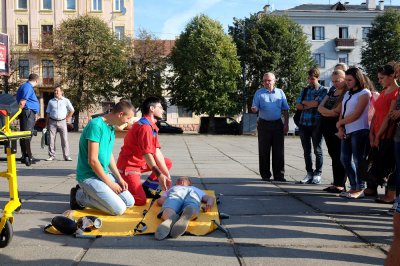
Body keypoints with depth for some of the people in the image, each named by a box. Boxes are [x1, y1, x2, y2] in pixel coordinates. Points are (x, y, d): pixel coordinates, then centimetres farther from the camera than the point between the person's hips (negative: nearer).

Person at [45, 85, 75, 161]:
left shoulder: (66, 101, 6)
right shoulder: (51, 101, 10)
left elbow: (72, 110, 14)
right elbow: (48, 113, 11)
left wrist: (67, 118, 5)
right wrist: (47, 124, 6)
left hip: (62, 122, -1)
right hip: (52, 122, 2)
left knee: (64, 139, -4)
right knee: (51, 139, 1)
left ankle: (67, 156, -1)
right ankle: (51, 155, 9)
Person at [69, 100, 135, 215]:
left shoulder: (111, 127, 7)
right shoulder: (96, 125, -22)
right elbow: (93, 160, -23)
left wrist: (119, 178, 3)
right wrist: (110, 183, -15)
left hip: (104, 174, 9)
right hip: (89, 176, -9)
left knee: (130, 202, 3)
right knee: (119, 209, -18)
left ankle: (90, 193, 12)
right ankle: (80, 197, -1)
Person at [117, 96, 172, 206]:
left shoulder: (152, 126, 10)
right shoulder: (145, 126, -20)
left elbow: (157, 152, 4)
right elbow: (147, 154, -27)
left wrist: (166, 175, -2)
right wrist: (159, 175, -31)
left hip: (141, 163, 10)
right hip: (129, 166, -10)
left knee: (168, 163, 12)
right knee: (141, 200, -18)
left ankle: (147, 189, 9)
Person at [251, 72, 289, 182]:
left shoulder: (280, 93, 10)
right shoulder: (259, 93, 6)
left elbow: (285, 110, 11)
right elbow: (254, 108, 0)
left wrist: (286, 124, 4)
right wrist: (254, 109, -24)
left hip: (277, 124, 1)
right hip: (264, 124, -1)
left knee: (278, 151, 2)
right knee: (264, 151, 1)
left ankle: (279, 175, 8)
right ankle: (265, 175, 9)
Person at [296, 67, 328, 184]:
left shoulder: (323, 90, 0)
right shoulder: (305, 90, 15)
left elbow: (316, 103, -16)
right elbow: (297, 106, 5)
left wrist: (304, 102, -1)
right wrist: (310, 105, -9)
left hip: (316, 124, -5)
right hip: (304, 123, 5)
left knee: (317, 150, 3)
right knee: (306, 150, 8)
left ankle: (317, 173, 12)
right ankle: (309, 173, 17)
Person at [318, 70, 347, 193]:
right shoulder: (332, 90, 15)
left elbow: (337, 111, -18)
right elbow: (320, 107, 7)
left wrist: (325, 112, -3)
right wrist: (330, 112, -10)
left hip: (338, 129, -8)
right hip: (327, 127, 8)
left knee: (339, 157, -4)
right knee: (333, 155, 10)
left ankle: (340, 184, 2)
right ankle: (336, 183, 16)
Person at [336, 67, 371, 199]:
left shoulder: (364, 93, -5)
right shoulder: (347, 94, 19)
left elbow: (356, 115, -12)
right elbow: (342, 112, 13)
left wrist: (339, 123, -4)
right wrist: (340, 129, -1)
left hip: (359, 131, -8)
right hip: (347, 131, 8)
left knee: (358, 160, -5)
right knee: (345, 159, 7)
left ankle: (359, 189, 2)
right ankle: (354, 187, 16)